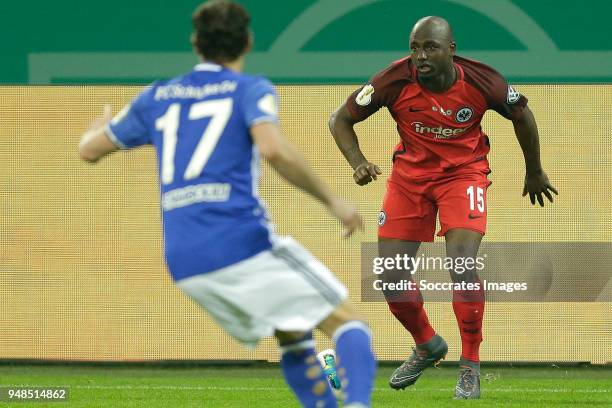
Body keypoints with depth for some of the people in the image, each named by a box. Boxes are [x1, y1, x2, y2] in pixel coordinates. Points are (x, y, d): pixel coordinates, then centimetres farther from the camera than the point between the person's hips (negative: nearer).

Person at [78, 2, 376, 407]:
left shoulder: (157, 97, 19)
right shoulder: (250, 89, 4)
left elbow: (90, 149, 30)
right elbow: (273, 149, -16)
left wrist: (99, 125, 53)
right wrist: (332, 200, -8)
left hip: (183, 263, 6)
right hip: (243, 243, -5)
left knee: (294, 337, 21)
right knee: (348, 323, -2)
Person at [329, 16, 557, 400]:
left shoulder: (481, 80, -20)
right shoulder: (395, 80, -21)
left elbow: (521, 114, 2)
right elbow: (340, 120, -6)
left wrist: (535, 172, 14)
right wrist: (358, 162, -24)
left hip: (463, 172, -2)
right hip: (410, 174, 2)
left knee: (462, 263, -23)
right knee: (391, 277, -2)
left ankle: (471, 367, -5)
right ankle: (427, 345, 29)